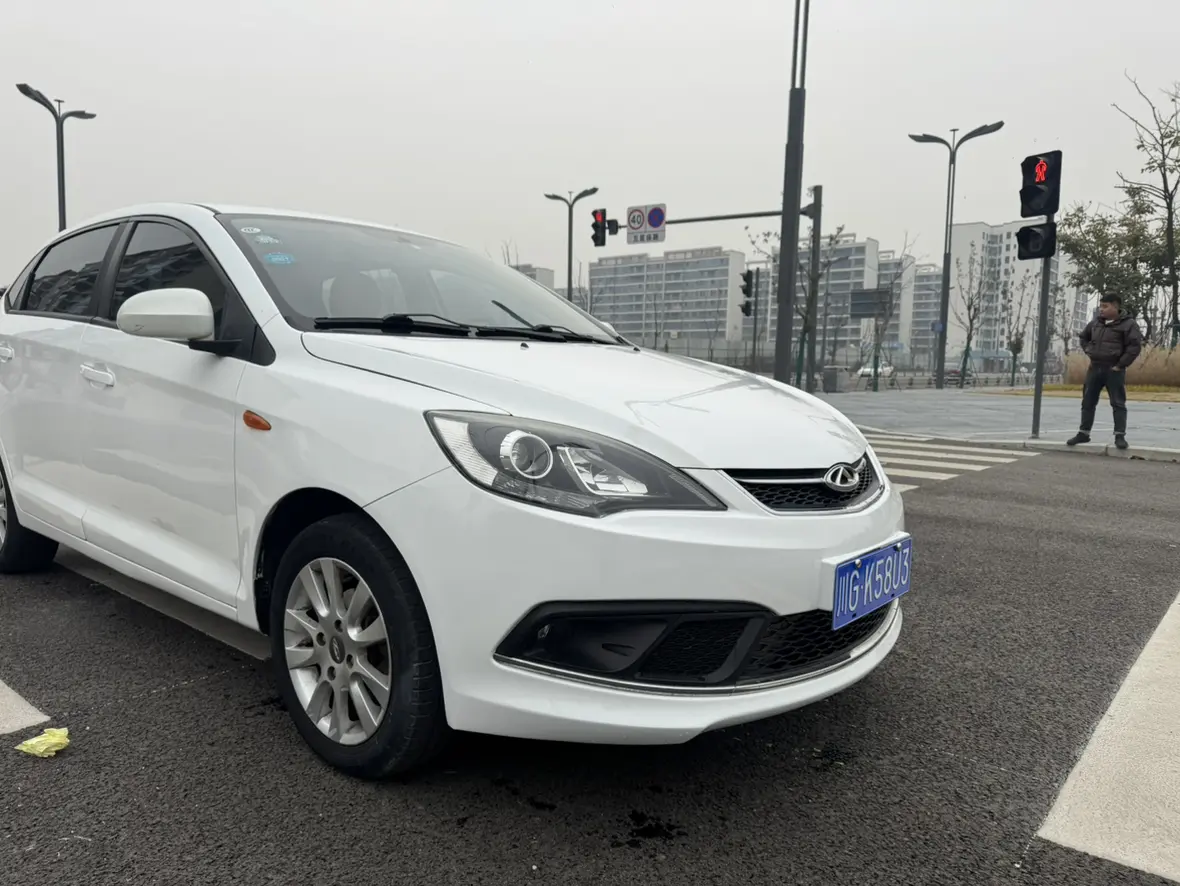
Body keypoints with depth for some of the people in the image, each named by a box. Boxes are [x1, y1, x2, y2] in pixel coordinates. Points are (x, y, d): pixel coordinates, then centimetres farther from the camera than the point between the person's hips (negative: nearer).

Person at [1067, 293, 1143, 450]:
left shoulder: (1128, 324, -8)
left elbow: (1135, 346, -13)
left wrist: (1120, 365, -13)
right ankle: (1083, 433, 15)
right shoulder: (1095, 322, 10)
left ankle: (1120, 436, 0)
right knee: (1088, 402, 8)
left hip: (1114, 370, -6)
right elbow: (1083, 337, 27)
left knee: (1118, 403, -3)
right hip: (1095, 368, 6)